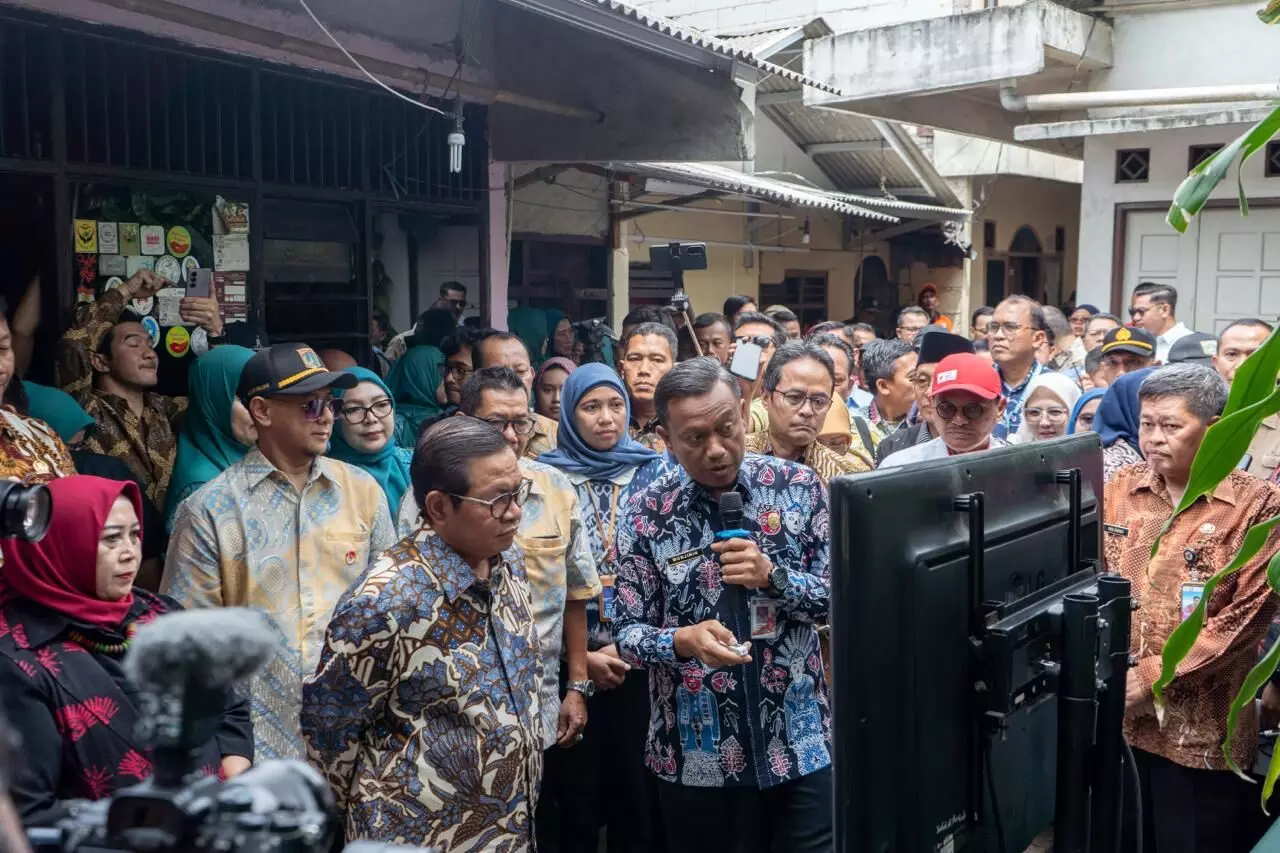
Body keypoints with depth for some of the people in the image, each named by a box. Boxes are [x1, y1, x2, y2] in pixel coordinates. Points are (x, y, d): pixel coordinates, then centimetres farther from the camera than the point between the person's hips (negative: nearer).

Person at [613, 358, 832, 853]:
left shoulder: (797, 487, -3)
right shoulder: (646, 516, -7)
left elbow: (840, 594, -1)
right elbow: (628, 633, -5)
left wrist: (773, 576, -19)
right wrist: (684, 640, -24)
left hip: (802, 743, 1)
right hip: (696, 756, 0)